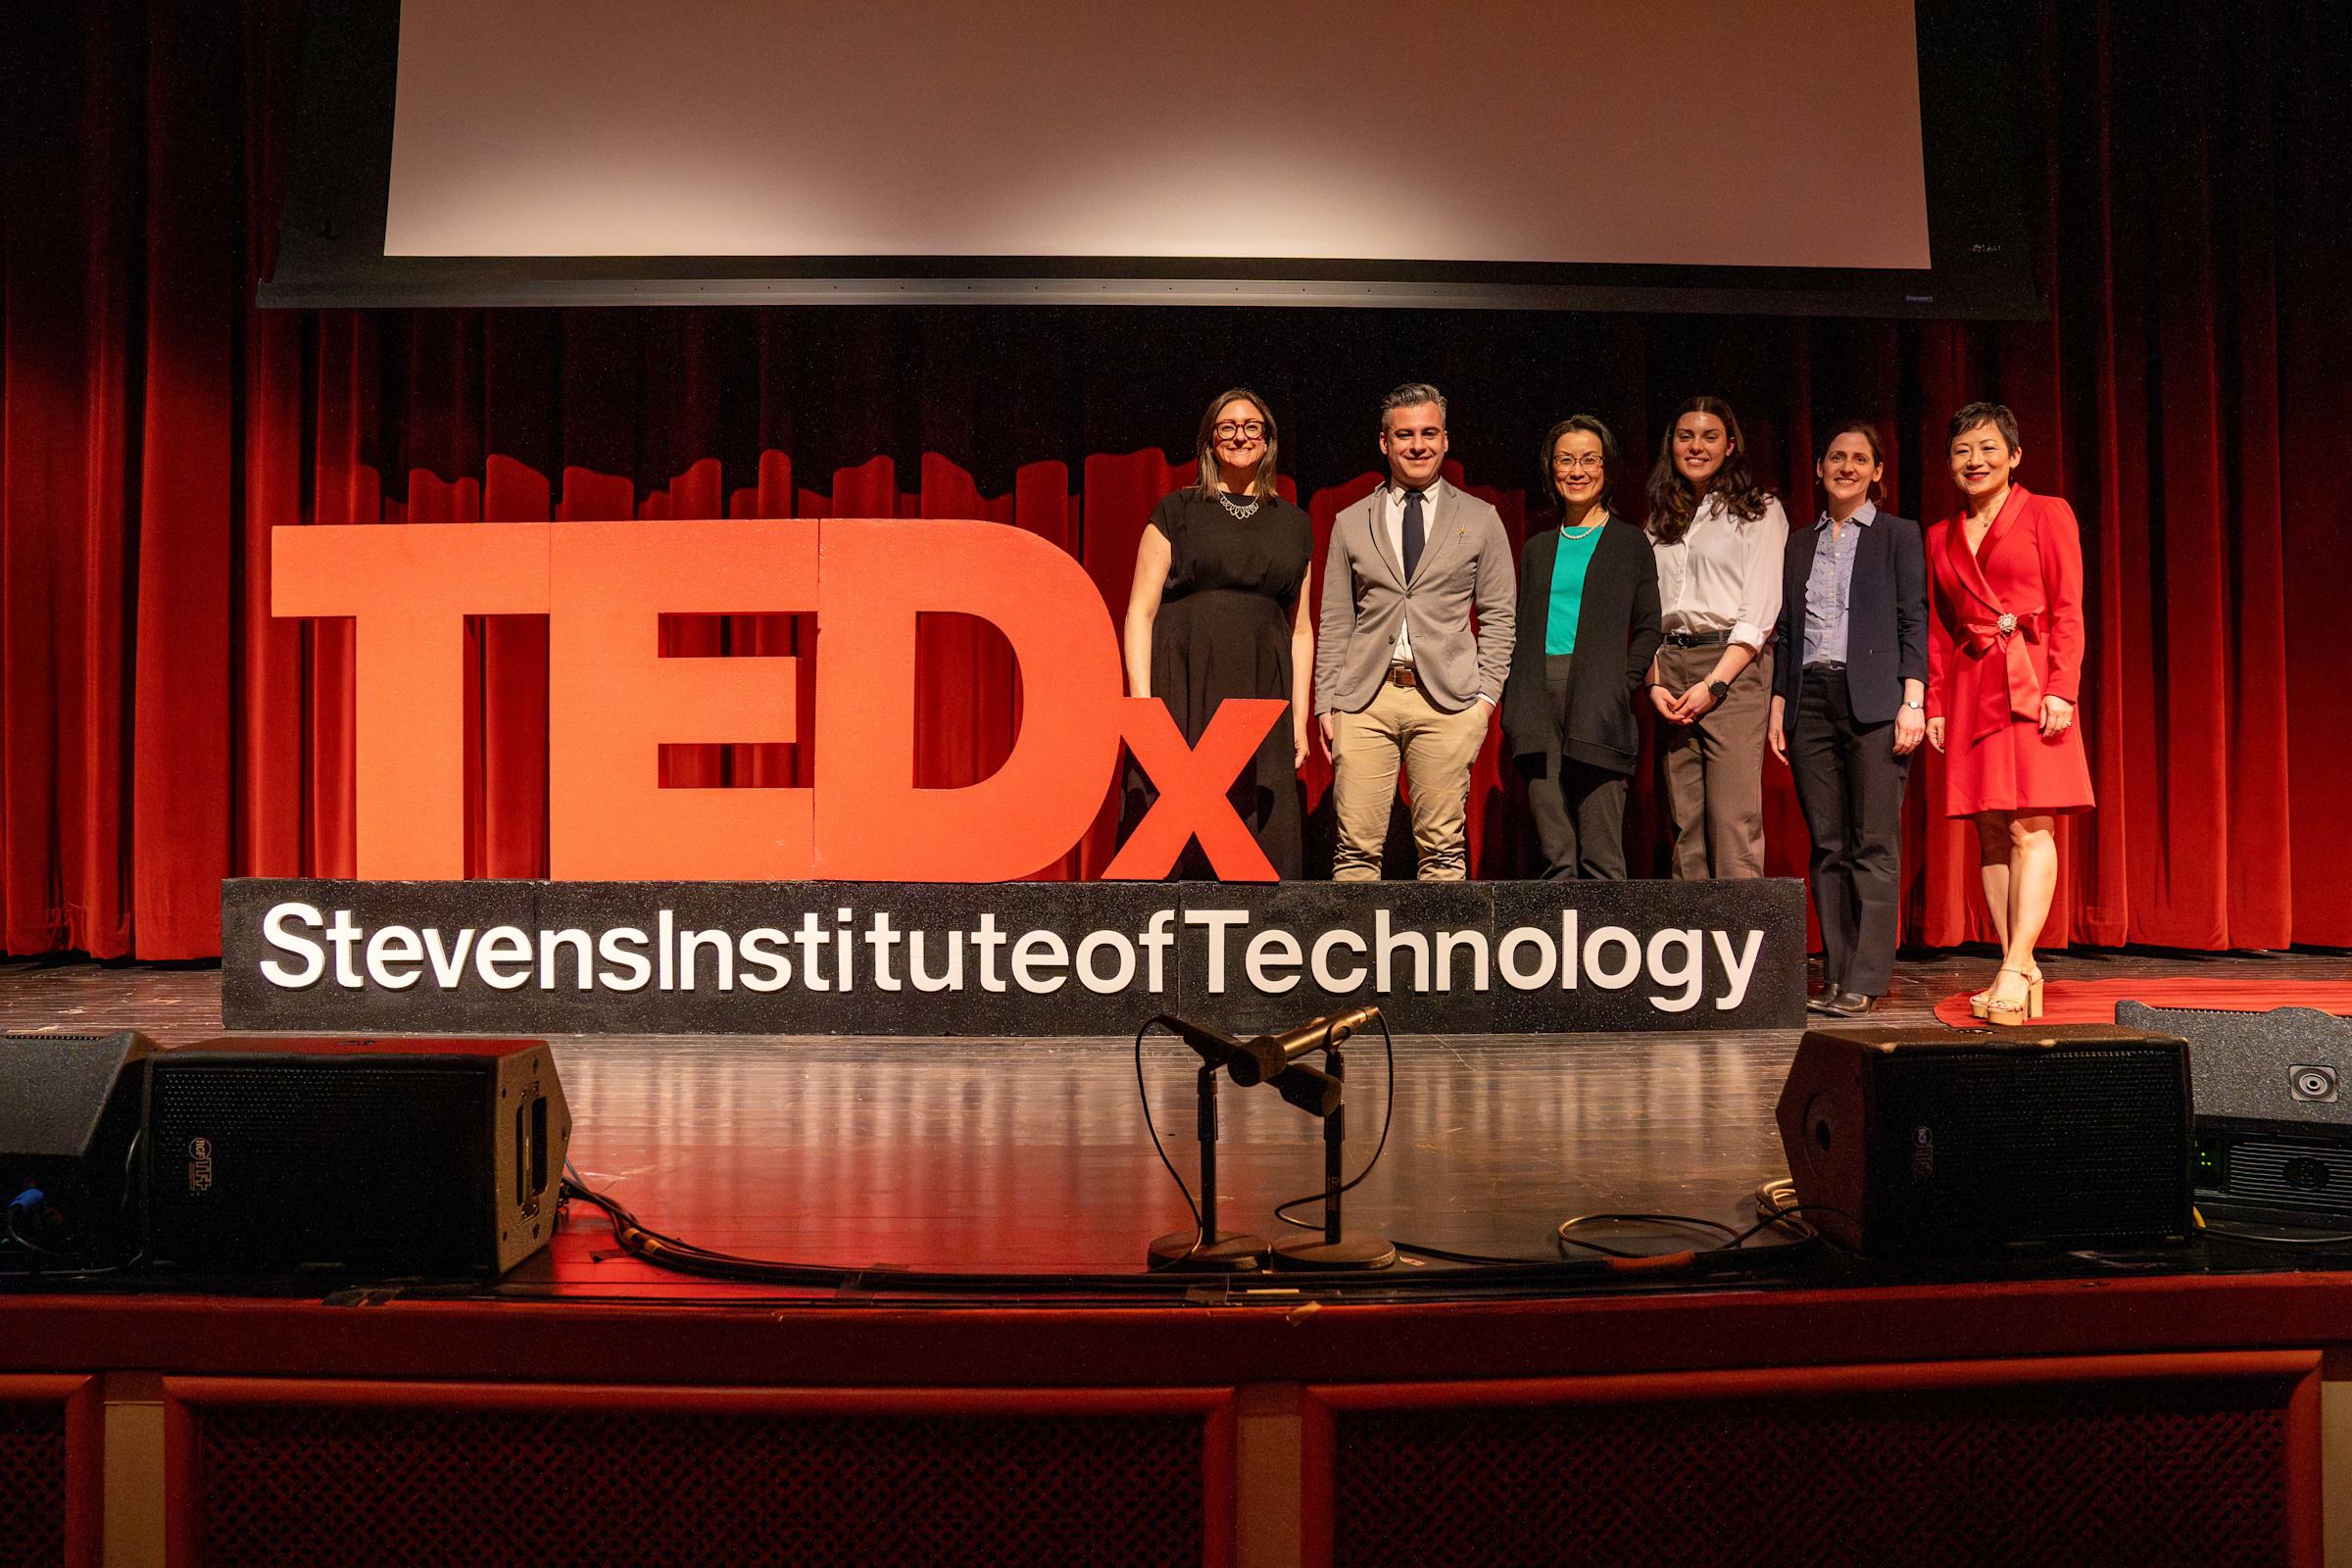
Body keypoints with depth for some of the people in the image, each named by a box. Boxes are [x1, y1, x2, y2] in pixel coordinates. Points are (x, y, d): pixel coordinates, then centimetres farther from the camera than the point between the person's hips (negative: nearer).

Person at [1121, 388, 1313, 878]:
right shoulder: (1177, 512, 8)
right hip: (1183, 691, -2)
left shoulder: (1293, 525, 17)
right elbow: (1140, 612, 3)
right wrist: (1142, 702, -8)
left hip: (1260, 699, 3)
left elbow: (1299, 631, 18)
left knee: (1264, 851, -4)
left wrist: (1299, 718, 10)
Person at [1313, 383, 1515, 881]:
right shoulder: (1351, 523, 14)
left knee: (1444, 848, -2)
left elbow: (1497, 616, 10)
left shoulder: (1480, 519, 11)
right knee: (1356, 848, -4)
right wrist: (1326, 705, 5)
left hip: (1448, 700, -1)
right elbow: (1335, 624, 13)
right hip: (1365, 699, 1)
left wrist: (1486, 695, 0)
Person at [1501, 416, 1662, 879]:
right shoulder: (1537, 549, 20)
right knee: (1555, 855, 1)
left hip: (1596, 704, -3)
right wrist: (1514, 704, 5)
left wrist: (1621, 688, -8)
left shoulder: (1630, 543, 9)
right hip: (1539, 704, 4)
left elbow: (1648, 628, 6)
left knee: (1601, 855, -8)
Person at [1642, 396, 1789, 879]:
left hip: (1733, 665, -5)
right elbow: (1648, 612, 15)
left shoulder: (1758, 510, 4)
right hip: (1670, 664, 5)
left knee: (1733, 820, -13)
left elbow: (1760, 611, -5)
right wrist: (1655, 683, 0)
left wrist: (1714, 685, -13)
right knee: (1685, 824, 1)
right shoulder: (1661, 519, 19)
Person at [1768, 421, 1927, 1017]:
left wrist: (1913, 701, -10)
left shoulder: (1898, 535, 6)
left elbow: (1914, 621, 0)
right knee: (1827, 846, 4)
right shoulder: (1800, 544, 18)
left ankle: (1866, 982, -7)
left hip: (1873, 700, -4)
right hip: (1810, 700, 4)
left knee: (1874, 846, -7)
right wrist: (1778, 706, 8)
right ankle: (1835, 975, 7)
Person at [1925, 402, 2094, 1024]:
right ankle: (2020, 970, 6)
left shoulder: (2047, 514, 3)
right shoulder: (1940, 537, 16)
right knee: (1991, 830, 2)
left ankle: (2015, 965, -13)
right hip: (1969, 688, 5)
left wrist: (2061, 690, -13)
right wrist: (1935, 704, 8)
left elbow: (2068, 610, -3)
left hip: (2032, 684, -5)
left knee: (2031, 826, -10)